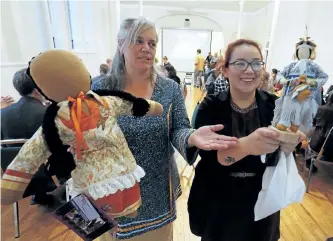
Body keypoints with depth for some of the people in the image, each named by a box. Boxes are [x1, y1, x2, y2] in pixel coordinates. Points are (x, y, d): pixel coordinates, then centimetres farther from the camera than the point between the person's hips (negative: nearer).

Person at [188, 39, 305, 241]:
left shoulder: (274, 105, -6)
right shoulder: (210, 106, -12)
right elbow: (209, 157, -25)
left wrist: (287, 146, -32)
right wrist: (246, 145, -43)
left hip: (261, 204, 2)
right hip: (217, 206, -1)